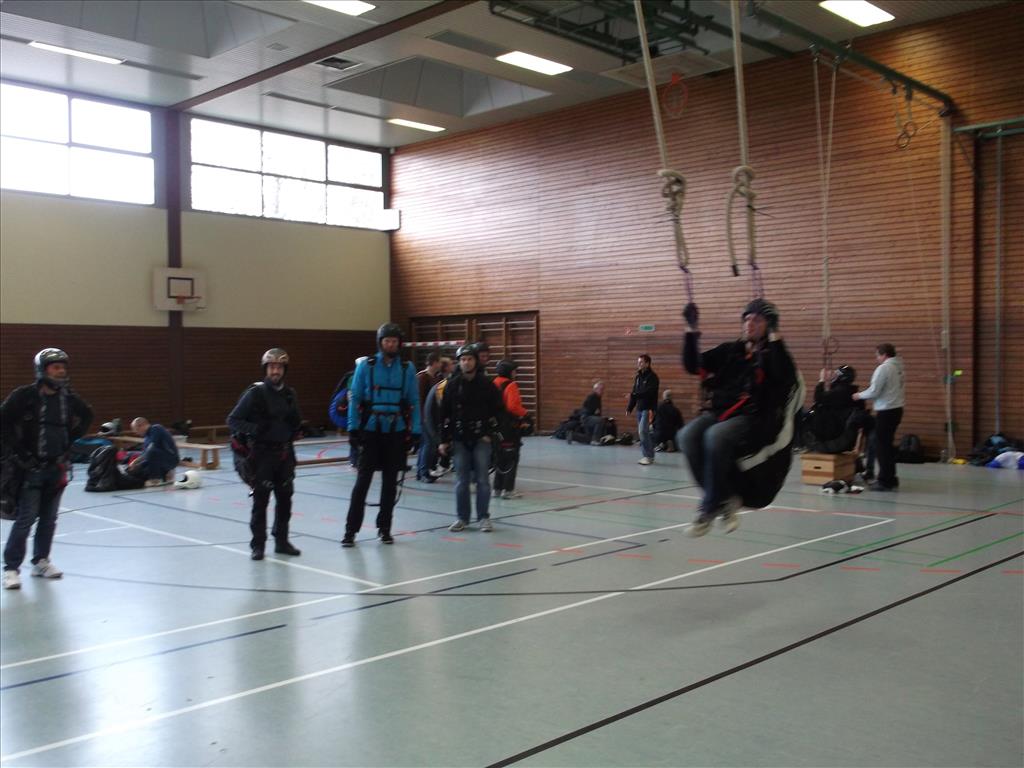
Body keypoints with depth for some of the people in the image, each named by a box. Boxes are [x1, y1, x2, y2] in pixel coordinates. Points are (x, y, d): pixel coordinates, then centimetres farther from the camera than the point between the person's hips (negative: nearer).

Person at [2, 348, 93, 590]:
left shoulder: (67, 398, 4)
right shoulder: (25, 395, -12)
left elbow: (87, 415, 22)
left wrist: (71, 438, 13)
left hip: (57, 466, 5)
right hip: (30, 466, -5)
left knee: (49, 517, 11)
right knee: (26, 518, -7)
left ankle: (40, 562, 23)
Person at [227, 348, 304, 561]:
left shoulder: (290, 394, 8)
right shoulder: (255, 393, -7)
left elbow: (297, 422, 21)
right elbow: (232, 419, -7)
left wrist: (292, 433, 0)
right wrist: (254, 429, -21)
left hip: (285, 453, 5)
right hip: (262, 453, -5)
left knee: (285, 498, 9)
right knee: (261, 499, -3)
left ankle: (281, 541, 21)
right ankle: (258, 545, 6)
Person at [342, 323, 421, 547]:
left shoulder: (407, 369, 3)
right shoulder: (366, 366, 0)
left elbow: (414, 402, 5)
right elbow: (355, 398, 0)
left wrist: (415, 431, -2)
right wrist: (353, 427, -6)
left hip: (397, 432, 2)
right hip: (371, 430, -2)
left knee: (390, 482, 8)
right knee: (363, 480, -3)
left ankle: (384, 528, 19)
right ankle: (351, 530, 2)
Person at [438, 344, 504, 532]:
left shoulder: (486, 384, 0)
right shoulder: (452, 385, 3)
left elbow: (496, 410, 3)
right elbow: (444, 414, 5)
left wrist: (490, 433, -5)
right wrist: (444, 440, 2)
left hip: (481, 439, -1)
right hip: (459, 439, 1)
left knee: (482, 480, 1)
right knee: (461, 481, 5)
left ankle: (484, 518, 10)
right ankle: (462, 518, 15)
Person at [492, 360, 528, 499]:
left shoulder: (494, 384, 8)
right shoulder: (510, 385, -15)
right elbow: (513, 406, -24)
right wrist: (524, 413, -8)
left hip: (497, 425, 8)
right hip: (510, 426, -8)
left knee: (500, 458, 16)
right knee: (511, 459, -1)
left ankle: (498, 488, 21)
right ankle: (507, 489, -1)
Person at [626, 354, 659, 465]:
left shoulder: (652, 377, -8)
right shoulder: (637, 377, 15)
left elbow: (649, 392, -20)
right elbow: (634, 393, 16)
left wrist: (634, 395, -20)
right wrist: (629, 408, 11)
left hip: (647, 409, -8)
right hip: (639, 409, 8)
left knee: (642, 431, -16)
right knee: (641, 432, 8)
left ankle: (648, 456, -9)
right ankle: (648, 455, 15)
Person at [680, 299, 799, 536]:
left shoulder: (773, 354, 7)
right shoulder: (730, 351, 20)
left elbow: (785, 376, -17)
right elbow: (693, 366, 13)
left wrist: (774, 337, -21)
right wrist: (691, 330, 5)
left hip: (754, 420, -5)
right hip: (719, 412, 5)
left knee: (716, 436, -35)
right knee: (689, 435, -27)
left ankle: (710, 507, -21)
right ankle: (725, 497, -15)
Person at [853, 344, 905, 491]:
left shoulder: (883, 368, -14)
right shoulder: (898, 368, 12)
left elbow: (874, 391, -16)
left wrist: (859, 395, 1)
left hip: (886, 411, -9)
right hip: (896, 408, 9)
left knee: (882, 446, -3)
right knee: (887, 445, 16)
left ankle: (885, 481, -1)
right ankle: (890, 479, 21)